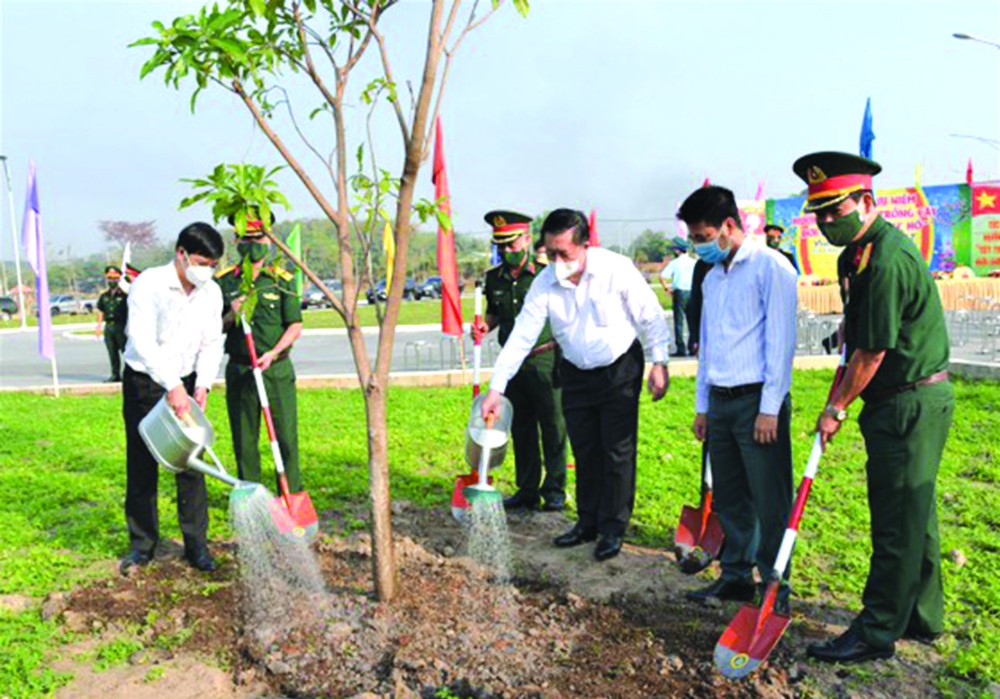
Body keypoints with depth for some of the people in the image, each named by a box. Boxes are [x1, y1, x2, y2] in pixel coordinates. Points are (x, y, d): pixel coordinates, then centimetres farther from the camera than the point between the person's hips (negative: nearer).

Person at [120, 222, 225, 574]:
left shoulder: (211, 293, -1)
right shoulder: (149, 284, -17)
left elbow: (211, 344, 1)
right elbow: (142, 341, -27)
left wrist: (202, 384, -14)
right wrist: (173, 385, -35)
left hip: (186, 384, 4)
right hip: (144, 382, -3)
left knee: (192, 465, 3)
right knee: (142, 467, 4)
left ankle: (196, 544, 12)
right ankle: (142, 544, 19)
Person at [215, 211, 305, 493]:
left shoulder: (282, 279, 2)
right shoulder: (224, 281, 6)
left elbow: (295, 326, -1)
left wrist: (272, 353, -15)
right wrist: (231, 315, -12)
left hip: (277, 369, -1)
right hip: (239, 371, 2)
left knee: (286, 436, -1)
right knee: (244, 441, 8)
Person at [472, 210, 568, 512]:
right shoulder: (494, 278, 8)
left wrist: (565, 358, -8)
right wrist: (485, 325, 0)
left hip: (545, 360, -5)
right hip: (512, 362, 5)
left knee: (552, 427, 2)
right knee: (520, 429, 12)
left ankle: (555, 490, 15)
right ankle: (527, 490, 24)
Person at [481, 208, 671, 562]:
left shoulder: (617, 268, -20)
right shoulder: (545, 283, -12)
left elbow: (651, 316, -9)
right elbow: (521, 337, -13)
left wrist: (659, 363, -10)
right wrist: (495, 389, -17)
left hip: (620, 369, -3)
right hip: (576, 374, 3)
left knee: (618, 451, 1)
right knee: (585, 451, 11)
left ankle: (613, 529, 13)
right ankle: (588, 522, 26)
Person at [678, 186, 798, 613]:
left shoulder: (770, 267, -8)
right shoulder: (712, 277, 16)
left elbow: (780, 340, -13)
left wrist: (769, 408, -16)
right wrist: (702, 404, 17)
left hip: (757, 401, -7)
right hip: (720, 401, 8)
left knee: (769, 501, 1)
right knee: (729, 497, 14)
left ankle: (776, 589, 14)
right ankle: (736, 577, 27)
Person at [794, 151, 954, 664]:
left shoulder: (888, 259, -22)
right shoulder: (855, 252, 11)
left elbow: (872, 354, -19)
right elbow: (859, 340, 20)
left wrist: (837, 409, -8)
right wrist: (839, 399, 17)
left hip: (911, 405, -10)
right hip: (904, 403, 10)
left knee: (898, 521, -1)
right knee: (914, 515, 17)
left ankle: (877, 632, 10)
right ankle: (921, 617, 31)